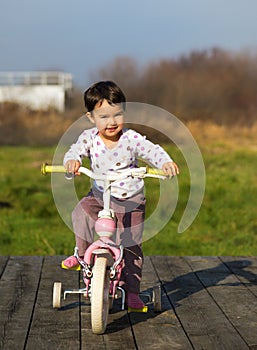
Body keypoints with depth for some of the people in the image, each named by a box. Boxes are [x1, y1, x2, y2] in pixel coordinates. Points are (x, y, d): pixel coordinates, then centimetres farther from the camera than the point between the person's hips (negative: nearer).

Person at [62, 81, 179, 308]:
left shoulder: (131, 138, -17)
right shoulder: (90, 138, -9)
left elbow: (152, 150, -23)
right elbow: (75, 151, -18)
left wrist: (165, 162, -45)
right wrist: (72, 161, -43)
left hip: (131, 200, -2)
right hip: (100, 195, 2)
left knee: (131, 246, -2)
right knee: (81, 213, -28)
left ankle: (132, 291, 11)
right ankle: (83, 254, -6)